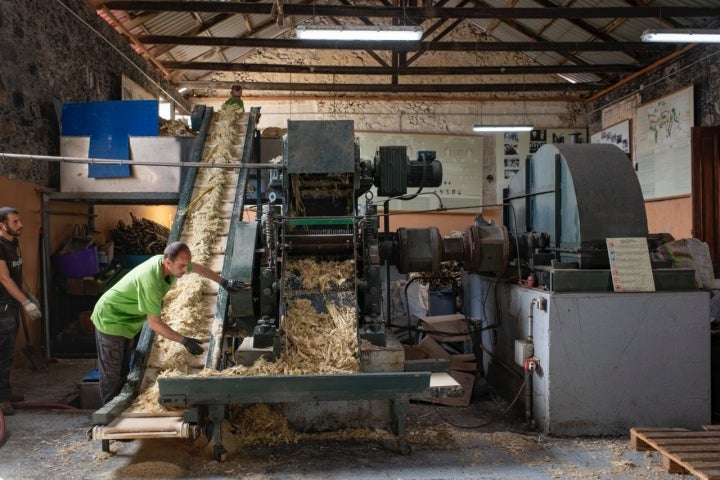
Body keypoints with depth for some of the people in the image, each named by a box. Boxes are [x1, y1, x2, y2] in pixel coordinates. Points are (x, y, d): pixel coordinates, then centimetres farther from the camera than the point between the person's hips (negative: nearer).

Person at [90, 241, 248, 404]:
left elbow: (197, 268, 7)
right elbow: (154, 323, -31)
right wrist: (184, 341, -26)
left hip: (126, 321, 8)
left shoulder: (167, 262, -13)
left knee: (123, 371, 16)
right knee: (111, 374, 2)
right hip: (110, 319, -8)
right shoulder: (151, 282, -38)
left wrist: (224, 282, 12)